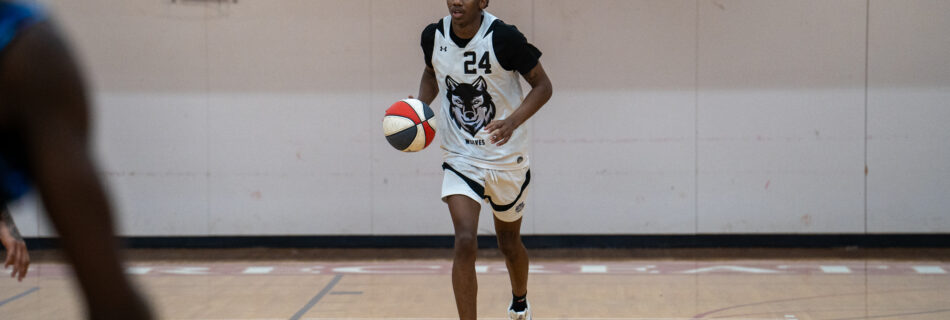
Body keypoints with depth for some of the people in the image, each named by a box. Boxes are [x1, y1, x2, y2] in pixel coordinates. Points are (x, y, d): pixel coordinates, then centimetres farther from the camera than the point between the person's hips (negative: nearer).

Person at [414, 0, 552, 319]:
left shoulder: (504, 37, -21)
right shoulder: (433, 36, -9)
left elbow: (542, 86, -12)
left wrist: (512, 122, -28)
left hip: (506, 158, -1)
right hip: (460, 158, 1)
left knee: (509, 243, 18)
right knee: (465, 242, -18)